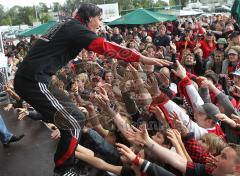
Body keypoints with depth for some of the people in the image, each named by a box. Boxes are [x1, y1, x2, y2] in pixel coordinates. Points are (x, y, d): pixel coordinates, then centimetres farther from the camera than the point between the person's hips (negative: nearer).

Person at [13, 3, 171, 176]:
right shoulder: (77, 28, -9)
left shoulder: (68, 24, 18)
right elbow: (107, 47, -20)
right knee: (74, 122, -9)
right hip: (34, 80, -10)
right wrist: (142, 58, -23)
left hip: (28, 78, 10)